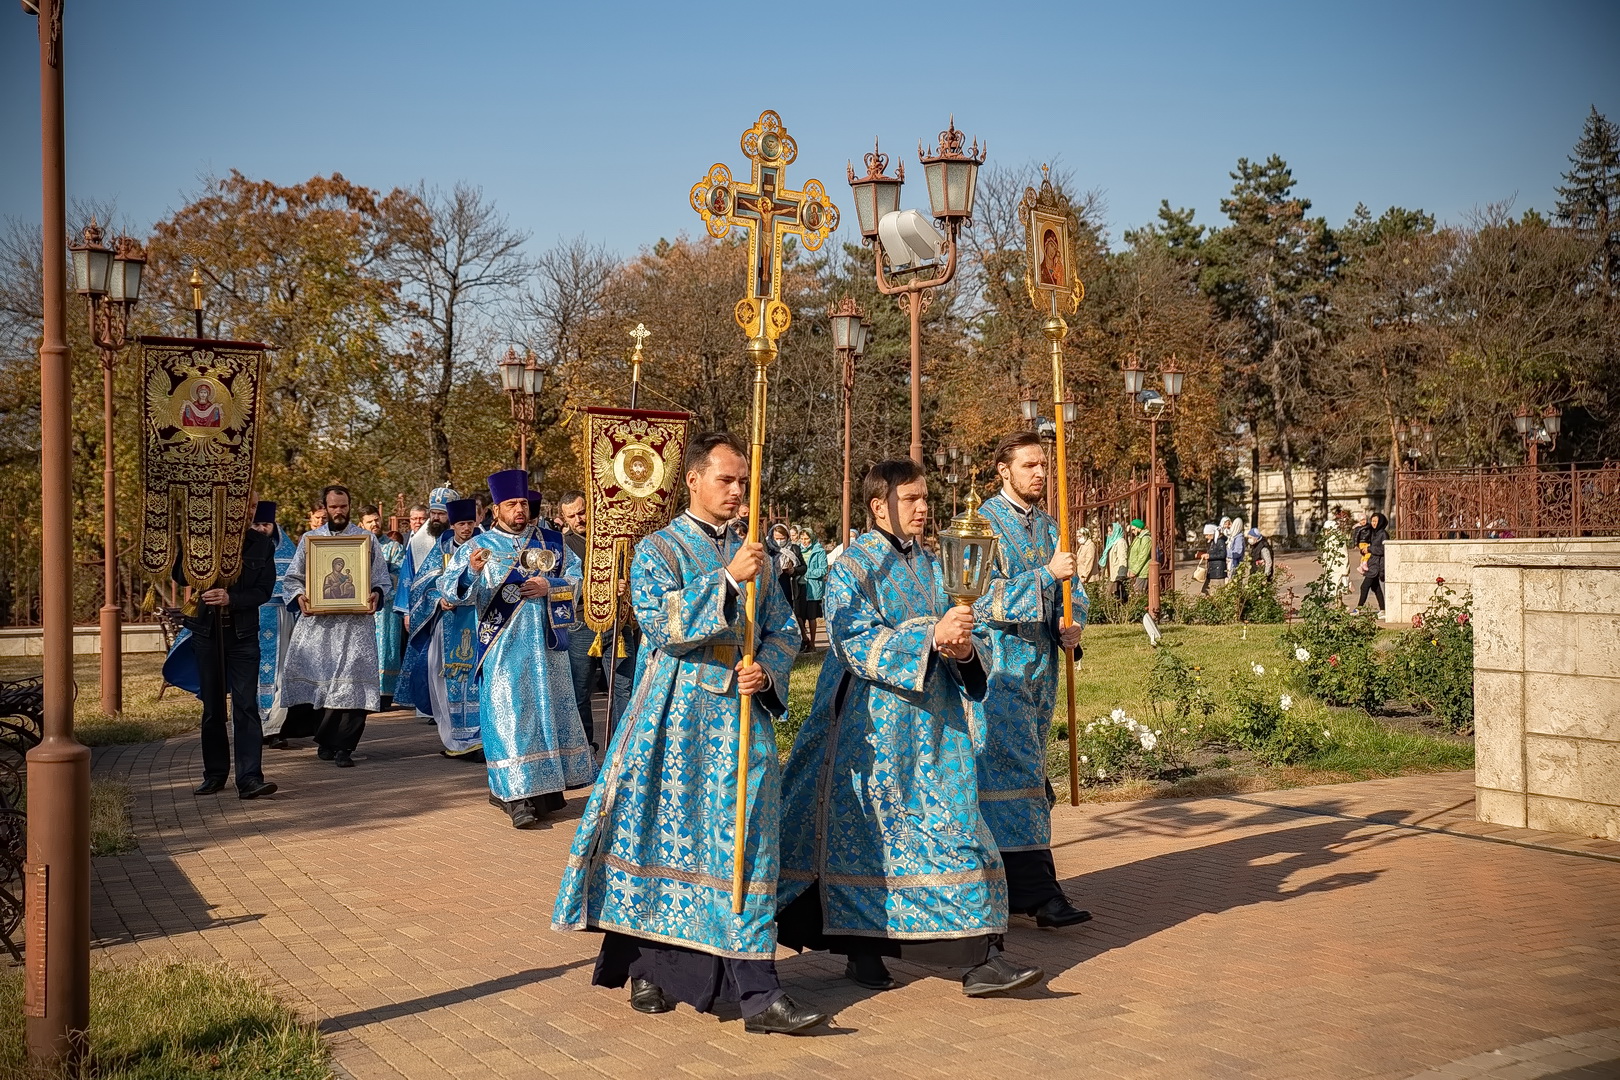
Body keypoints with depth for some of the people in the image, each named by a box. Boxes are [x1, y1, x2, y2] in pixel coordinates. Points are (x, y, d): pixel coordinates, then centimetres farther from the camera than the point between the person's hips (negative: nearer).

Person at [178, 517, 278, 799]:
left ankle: (249, 778, -13)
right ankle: (215, 774, 21)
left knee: (246, 705, -10)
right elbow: (181, 578, -2)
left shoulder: (262, 545, 2)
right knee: (212, 707, 9)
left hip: (243, 634, -1)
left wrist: (230, 599, -19)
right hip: (207, 631, 1)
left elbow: (264, 591, -3)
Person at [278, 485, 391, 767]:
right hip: (317, 622, 2)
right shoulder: (309, 539, 14)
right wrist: (299, 596, -7)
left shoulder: (367, 539, 10)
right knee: (317, 680, -1)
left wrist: (377, 594, -12)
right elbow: (292, 578, 13)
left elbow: (381, 577, 9)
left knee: (352, 680, -10)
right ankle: (327, 740, 15)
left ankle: (343, 746, -7)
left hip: (355, 622, -1)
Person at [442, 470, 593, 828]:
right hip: (504, 647, -3)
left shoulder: (551, 541, 9)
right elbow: (449, 588, -10)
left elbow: (579, 577, 9)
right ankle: (516, 796, -4)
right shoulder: (478, 546, 1)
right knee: (510, 716, -6)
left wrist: (550, 587, -10)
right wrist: (471, 571, -31)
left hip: (546, 644, 3)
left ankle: (546, 786, 20)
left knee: (549, 711, 8)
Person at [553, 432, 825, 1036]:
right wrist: (726, 580, -22)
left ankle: (757, 994, -5)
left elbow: (784, 632, 14)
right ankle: (647, 966, 22)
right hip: (676, 716, -3)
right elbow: (660, 624, -14)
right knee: (663, 839, 4)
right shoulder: (657, 551, 1)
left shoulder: (755, 557, 14)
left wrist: (765, 671, -7)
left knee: (745, 845, -3)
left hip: (743, 715, 3)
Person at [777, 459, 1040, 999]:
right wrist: (932, 637, -28)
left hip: (934, 727, 6)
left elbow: (966, 641, 13)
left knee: (955, 832, 0)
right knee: (868, 833, 0)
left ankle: (980, 958, 1)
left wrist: (965, 649, -12)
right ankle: (863, 949, 16)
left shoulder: (931, 566, 15)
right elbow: (858, 641, -17)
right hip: (873, 727, -5)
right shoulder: (852, 568, -4)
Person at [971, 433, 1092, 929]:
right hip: (1001, 663, -7)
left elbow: (1070, 589, 18)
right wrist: (1047, 574, -20)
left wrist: (1071, 624, -4)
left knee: (1027, 769, 11)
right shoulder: (983, 523, -6)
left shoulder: (1049, 526, 14)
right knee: (1017, 770, -11)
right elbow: (984, 595, -16)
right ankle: (1035, 889, -14)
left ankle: (1014, 883, 20)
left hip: (1042, 663, 7)